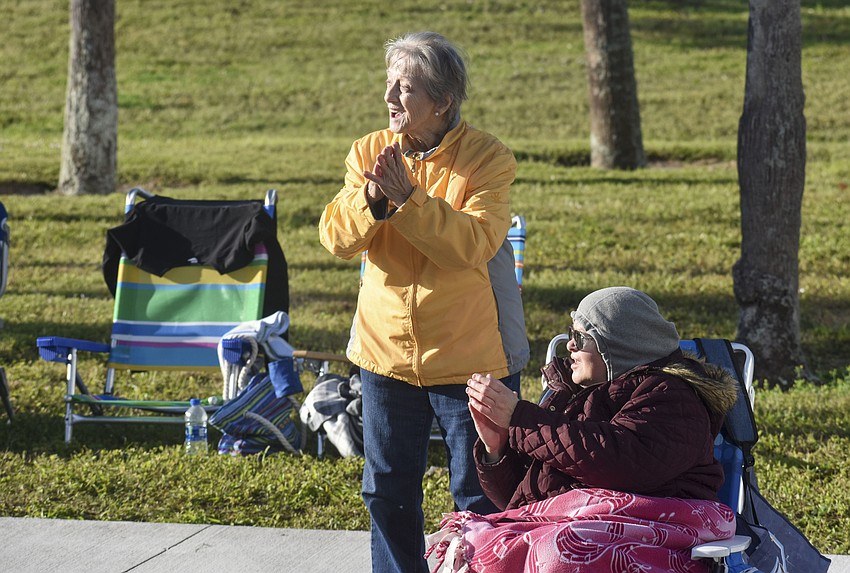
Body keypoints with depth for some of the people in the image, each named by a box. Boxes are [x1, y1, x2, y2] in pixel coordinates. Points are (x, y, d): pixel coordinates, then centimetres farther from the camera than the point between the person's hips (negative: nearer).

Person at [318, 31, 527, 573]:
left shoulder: (488, 157, -11)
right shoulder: (370, 152, 2)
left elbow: (474, 244, -23)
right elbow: (336, 237, -7)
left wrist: (408, 197, -30)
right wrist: (371, 198, -25)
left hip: (470, 354, -4)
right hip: (386, 347, 4)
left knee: (481, 497, 4)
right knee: (389, 490, 13)